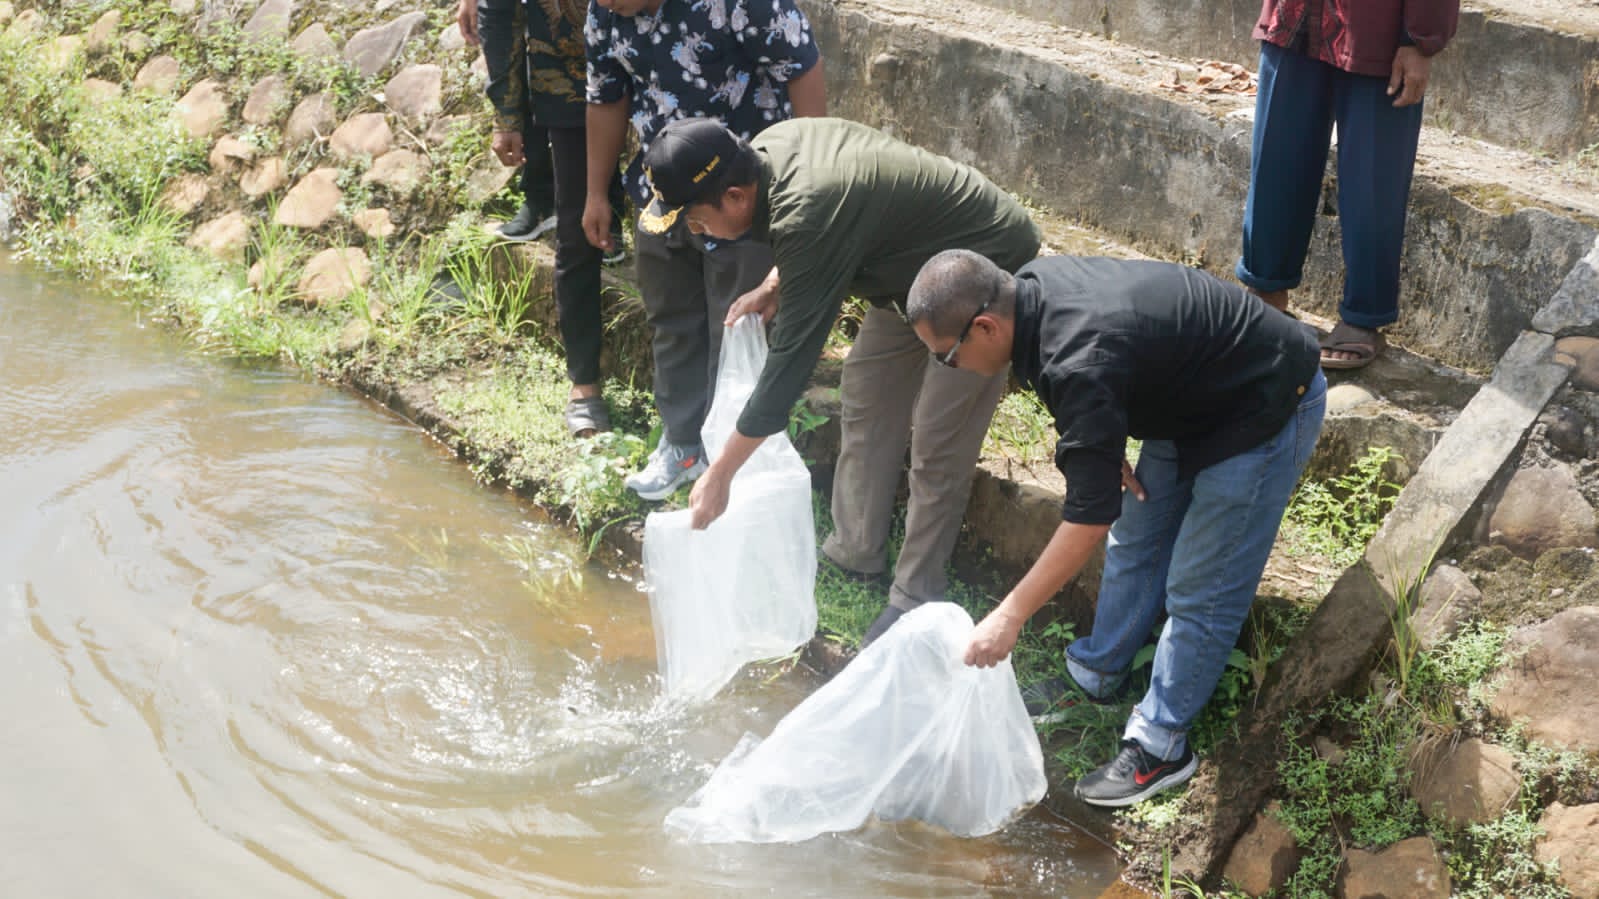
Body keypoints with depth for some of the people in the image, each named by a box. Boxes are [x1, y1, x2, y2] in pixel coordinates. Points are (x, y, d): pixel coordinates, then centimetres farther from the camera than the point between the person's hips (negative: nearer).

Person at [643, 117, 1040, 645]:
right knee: (865, 395, 15)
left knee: (935, 443, -7)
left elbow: (791, 361, -33)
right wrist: (772, 288, -5)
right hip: (914, 267, 10)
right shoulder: (768, 145, -11)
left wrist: (719, 477, -26)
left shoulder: (806, 218, -37)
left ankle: (916, 596, 6)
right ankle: (855, 551, 27)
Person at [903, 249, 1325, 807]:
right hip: (1193, 397, 10)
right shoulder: (1030, 288, -11)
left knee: (1196, 590, -4)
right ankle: (1095, 678, 35)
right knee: (1134, 542, 19)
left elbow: (1089, 517, -32)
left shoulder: (1081, 363, -37)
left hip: (1267, 410, -10)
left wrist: (1009, 616, -25)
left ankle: (1160, 748, 8)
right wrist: (1103, 454, 2)